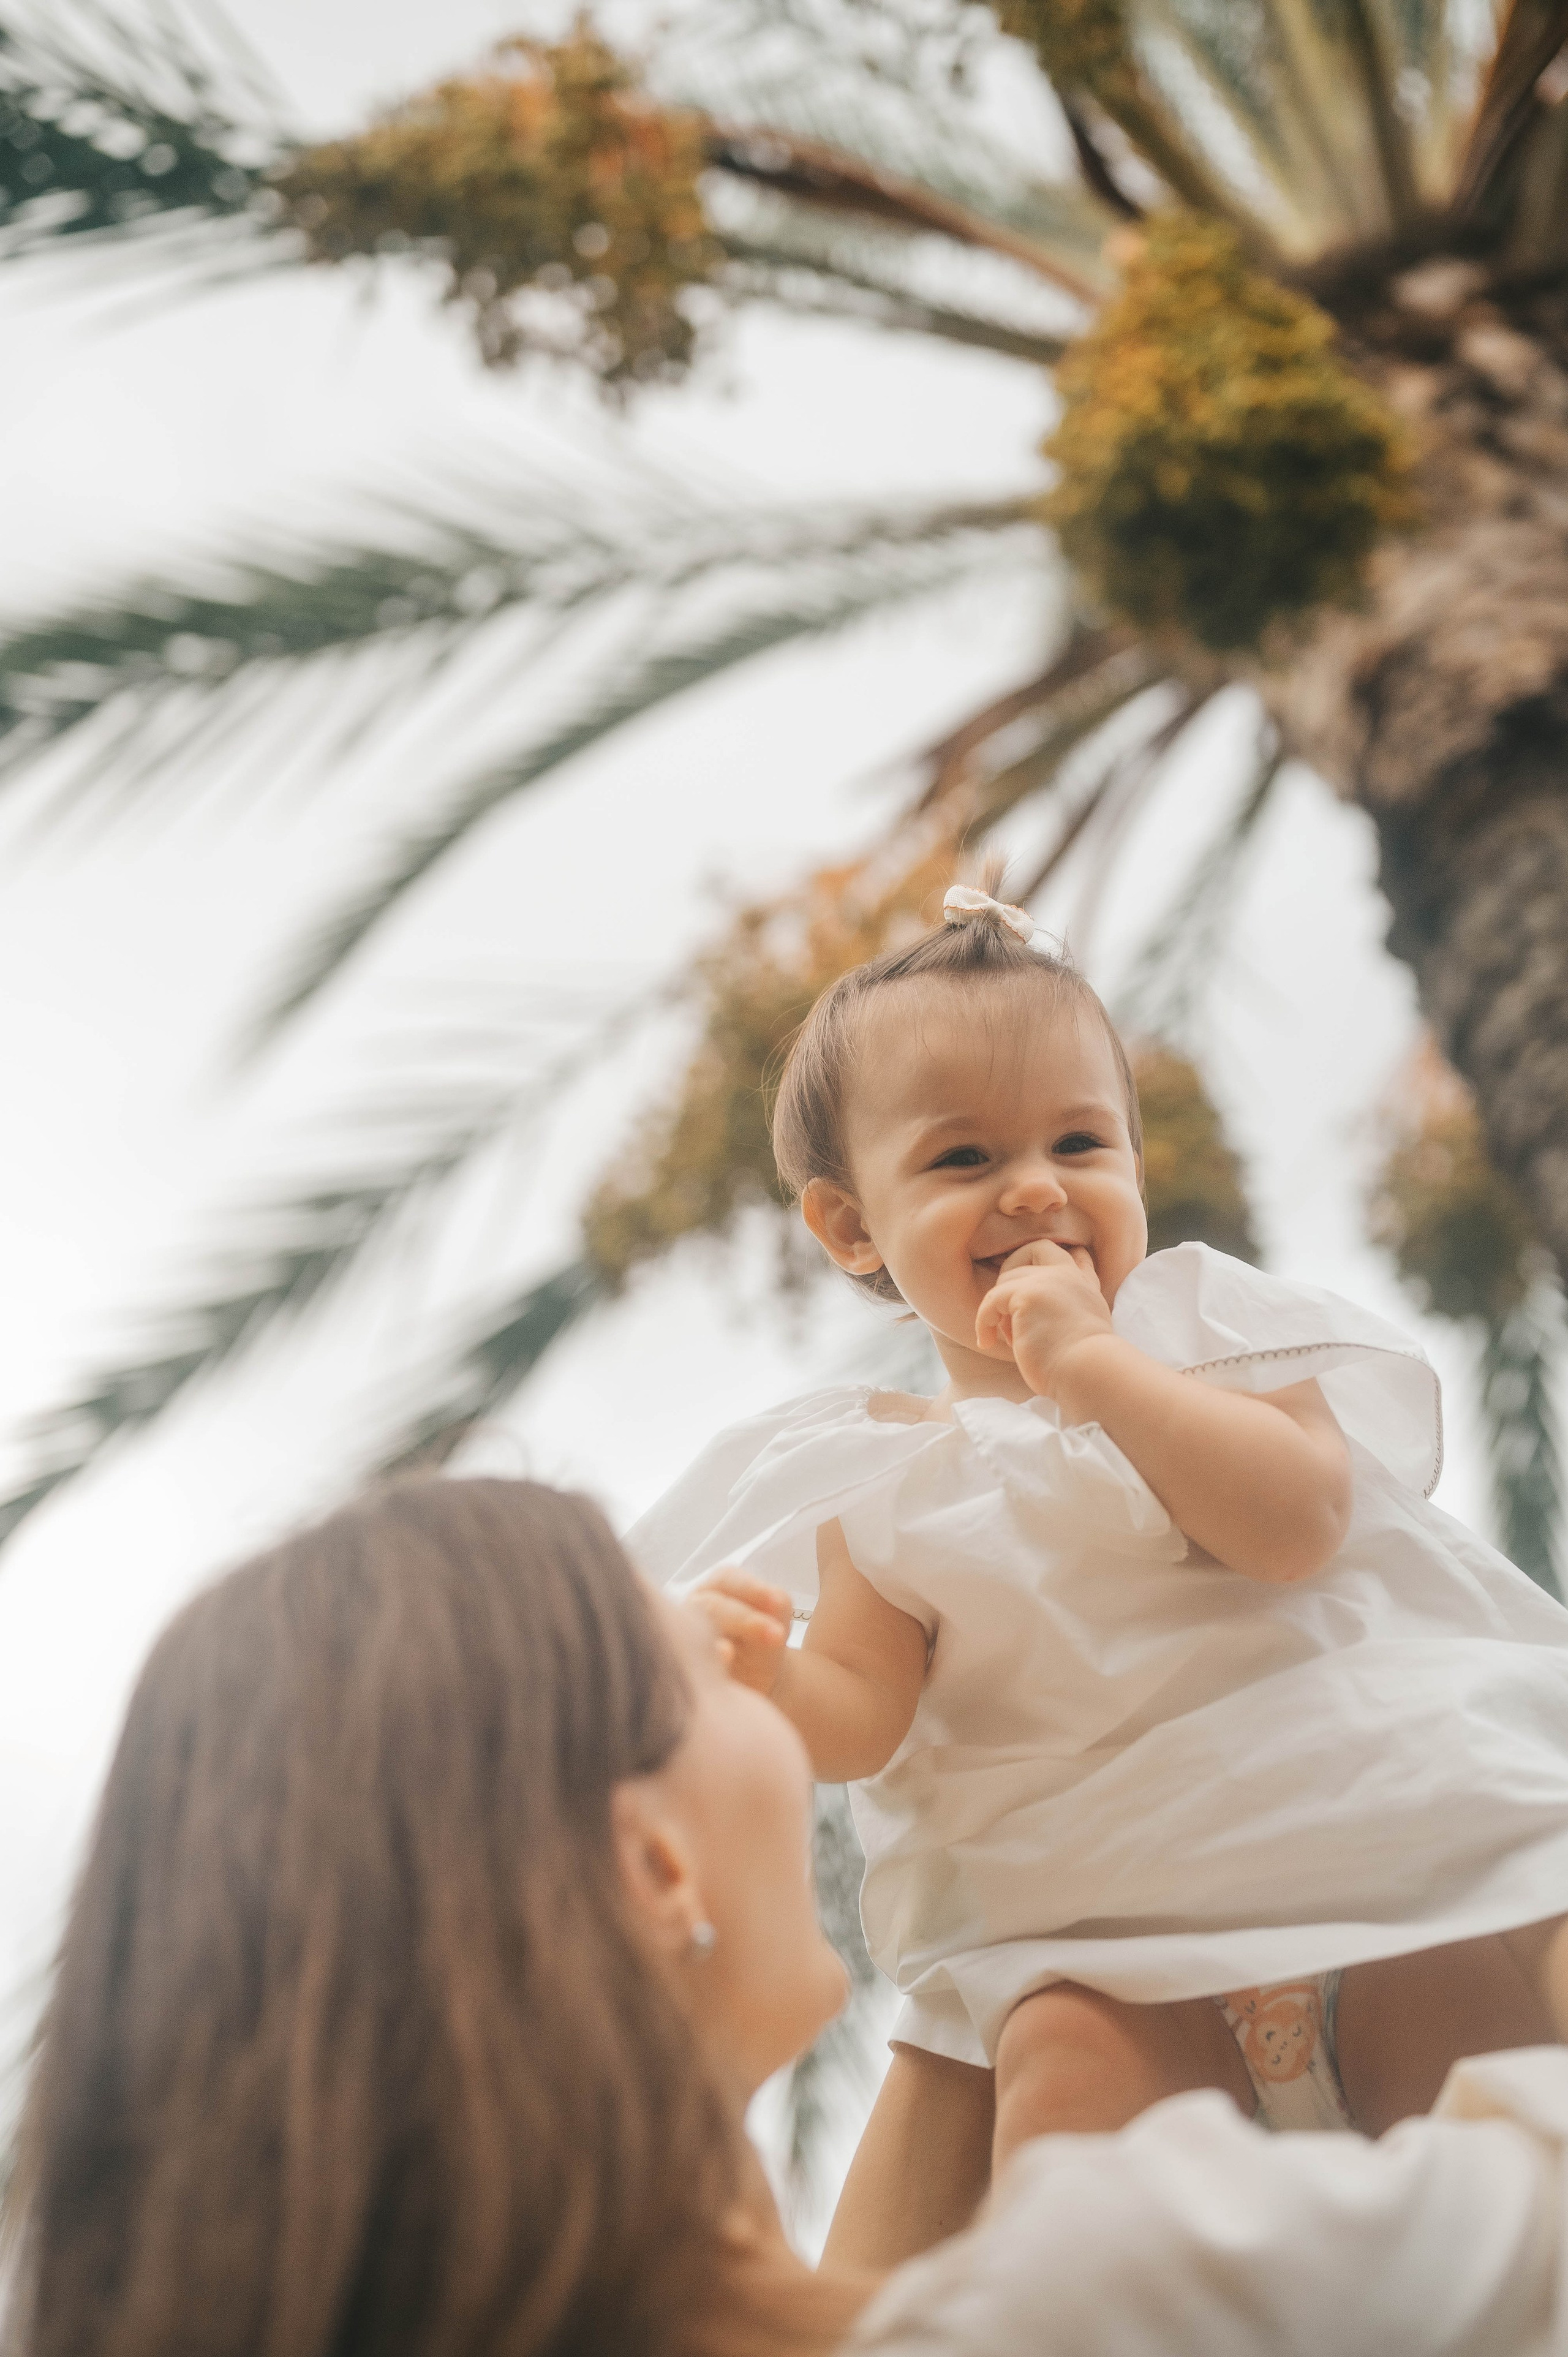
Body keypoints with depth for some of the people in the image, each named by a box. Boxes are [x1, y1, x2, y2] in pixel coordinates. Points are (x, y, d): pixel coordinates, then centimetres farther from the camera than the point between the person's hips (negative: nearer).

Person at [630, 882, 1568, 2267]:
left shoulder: (1205, 1324, 1)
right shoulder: (883, 1477, 4)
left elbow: (1297, 1523, -17)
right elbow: (863, 1716, -2)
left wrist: (1089, 1359, -18)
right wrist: (766, 1681, -25)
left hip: (1382, 1828, 0)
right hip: (1108, 1932, 1)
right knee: (1067, 2056, -22)